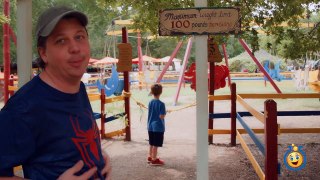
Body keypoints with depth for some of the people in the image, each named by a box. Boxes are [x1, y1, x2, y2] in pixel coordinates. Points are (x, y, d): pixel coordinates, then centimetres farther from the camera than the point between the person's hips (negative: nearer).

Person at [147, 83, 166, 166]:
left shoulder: (150, 102, 1)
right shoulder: (161, 104, -17)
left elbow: (149, 114, 8)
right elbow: (161, 116, -19)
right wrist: (164, 114, -1)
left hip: (150, 126, 6)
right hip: (158, 127, -6)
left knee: (151, 143, 18)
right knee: (156, 144, 2)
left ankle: (150, 157, 29)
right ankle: (154, 159, 9)